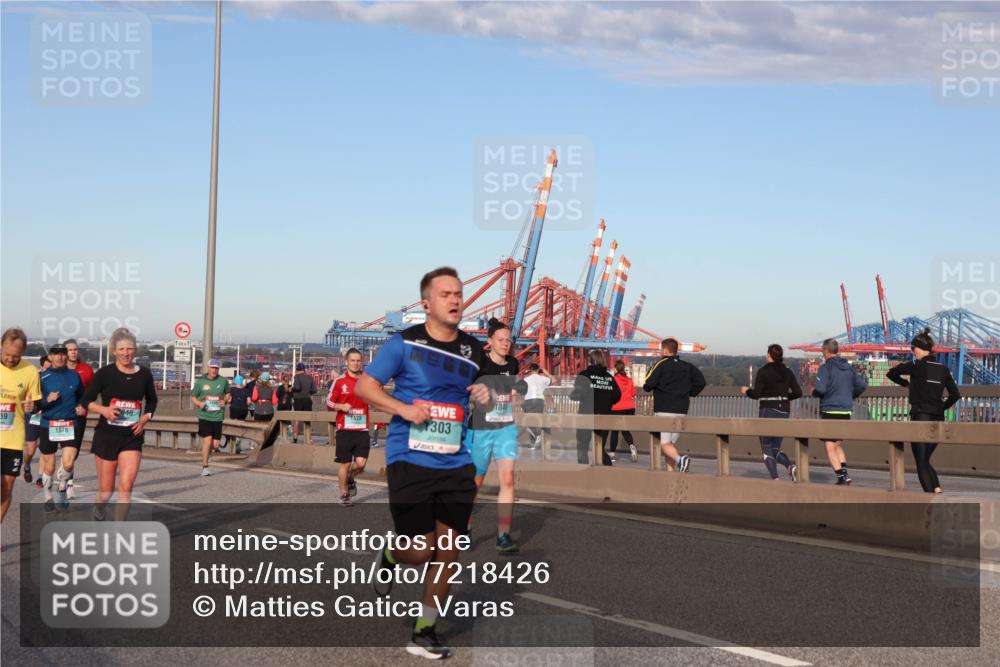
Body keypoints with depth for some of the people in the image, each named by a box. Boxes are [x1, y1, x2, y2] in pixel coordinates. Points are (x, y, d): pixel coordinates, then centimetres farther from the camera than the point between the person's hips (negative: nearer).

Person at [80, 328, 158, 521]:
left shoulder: (144, 374, 3)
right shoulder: (105, 373, -5)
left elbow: (152, 400, 18)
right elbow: (86, 400, 0)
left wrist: (145, 419, 0)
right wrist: (104, 409, -18)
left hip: (132, 436, 1)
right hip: (107, 435, -1)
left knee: (127, 485, -15)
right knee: (106, 491, 6)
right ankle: (98, 509, 41)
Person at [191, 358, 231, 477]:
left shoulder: (223, 381, 4)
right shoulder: (200, 381, 1)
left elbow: (228, 394, 20)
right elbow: (193, 397, 9)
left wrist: (225, 400, -1)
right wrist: (199, 403, -12)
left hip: (218, 416, 2)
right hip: (204, 416, -2)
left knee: (216, 444, 1)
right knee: (207, 440, -13)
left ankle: (213, 447, 39)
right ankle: (205, 467, 0)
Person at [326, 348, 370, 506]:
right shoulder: (339, 381, 1)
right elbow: (329, 403, 6)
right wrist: (341, 406, -13)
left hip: (362, 429, 2)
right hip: (344, 429, -2)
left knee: (361, 463, -8)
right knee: (345, 463, 3)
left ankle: (350, 479, 25)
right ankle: (344, 495, 20)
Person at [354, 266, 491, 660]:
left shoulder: (473, 350, 10)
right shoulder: (405, 342, -3)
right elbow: (364, 386, -2)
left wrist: (483, 399, 1)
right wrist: (403, 408, -16)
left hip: (456, 465, 4)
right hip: (409, 461, -4)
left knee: (447, 551, 3)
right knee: (419, 550, -5)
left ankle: (424, 632, 17)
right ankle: (389, 558, 31)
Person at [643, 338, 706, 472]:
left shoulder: (661, 364, -5)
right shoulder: (687, 366, 11)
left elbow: (648, 384, -13)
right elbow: (701, 382, 4)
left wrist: (646, 386, 10)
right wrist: (689, 393, 15)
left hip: (663, 410, -6)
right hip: (681, 410, 6)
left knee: (663, 443, -6)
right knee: (672, 443, 15)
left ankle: (679, 458, -32)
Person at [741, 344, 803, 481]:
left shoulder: (763, 371, -9)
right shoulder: (787, 372, 5)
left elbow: (756, 394, -13)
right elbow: (798, 393, 2)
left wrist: (746, 390, 7)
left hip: (768, 411, -5)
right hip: (784, 412, 5)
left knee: (766, 448, 4)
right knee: (776, 448, 13)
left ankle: (775, 478, -9)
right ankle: (791, 466, -15)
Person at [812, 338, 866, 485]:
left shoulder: (825, 367, -10)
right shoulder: (848, 367, 11)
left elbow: (820, 389, -20)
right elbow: (861, 385, 14)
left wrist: (813, 391, 2)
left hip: (830, 411, -6)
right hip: (846, 411, 6)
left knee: (830, 447, 1)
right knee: (839, 444, 19)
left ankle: (841, 476, -7)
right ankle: (844, 473, 6)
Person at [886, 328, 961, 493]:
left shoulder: (915, 366, -8)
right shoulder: (943, 369, 6)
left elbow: (891, 373, 5)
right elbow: (955, 395, 7)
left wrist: (905, 383, 22)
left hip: (920, 417, -5)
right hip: (938, 419, 5)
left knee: (921, 461, 1)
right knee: (925, 459, 17)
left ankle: (930, 494, -8)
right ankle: (937, 488, -2)